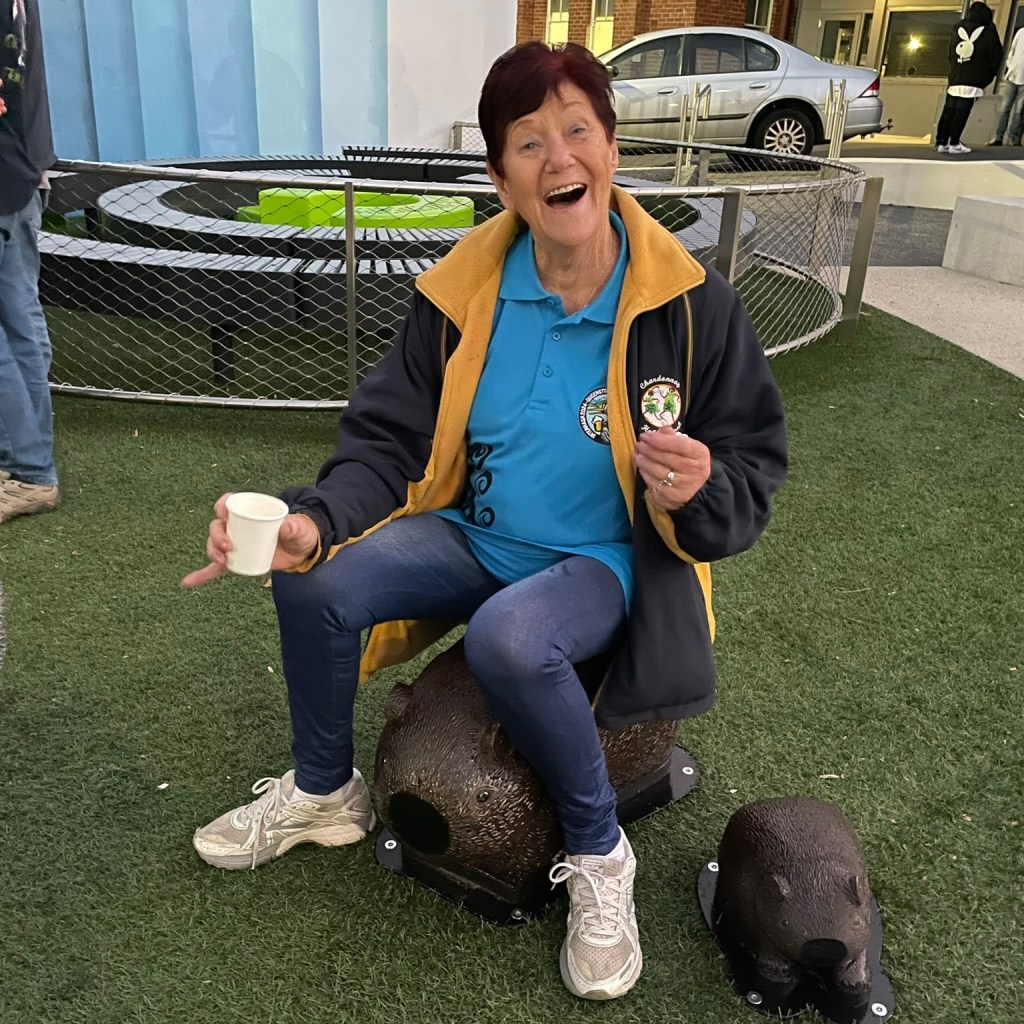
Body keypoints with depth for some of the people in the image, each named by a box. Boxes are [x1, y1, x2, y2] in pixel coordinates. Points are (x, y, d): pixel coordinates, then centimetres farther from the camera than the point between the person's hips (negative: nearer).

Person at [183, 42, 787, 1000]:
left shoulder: (691, 303, -12)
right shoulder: (460, 293, -5)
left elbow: (753, 472, -6)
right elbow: (387, 441, -3)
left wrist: (698, 492, -31)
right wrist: (315, 521, -23)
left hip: (608, 560, -3)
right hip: (474, 536, 4)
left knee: (509, 639, -36)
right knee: (314, 585, -19)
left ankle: (599, 857, -6)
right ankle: (322, 792, 11)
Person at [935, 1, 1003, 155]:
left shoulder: (958, 29, 10)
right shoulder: (988, 31, -2)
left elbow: (950, 54, 14)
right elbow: (996, 55, 1)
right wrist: (990, 75, 13)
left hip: (955, 78, 4)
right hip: (973, 80, -4)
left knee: (949, 110, 7)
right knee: (962, 111, -6)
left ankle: (942, 142, 6)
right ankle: (954, 144, -9)